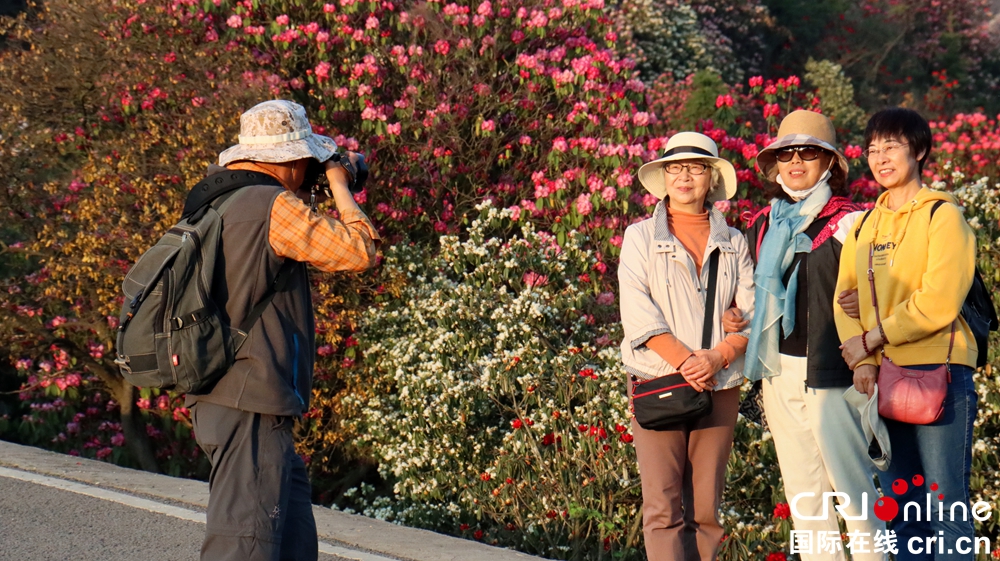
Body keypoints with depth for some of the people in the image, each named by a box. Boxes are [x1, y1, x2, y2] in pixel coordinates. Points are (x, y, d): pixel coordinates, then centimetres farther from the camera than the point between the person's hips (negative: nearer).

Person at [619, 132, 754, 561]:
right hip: (658, 381, -2)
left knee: (705, 508, 2)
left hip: (720, 386, 2)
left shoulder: (733, 243, 14)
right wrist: (683, 361, -14)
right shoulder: (640, 237, 7)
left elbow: (750, 313, 6)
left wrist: (717, 357, -12)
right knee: (663, 506, -8)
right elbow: (638, 312, -4)